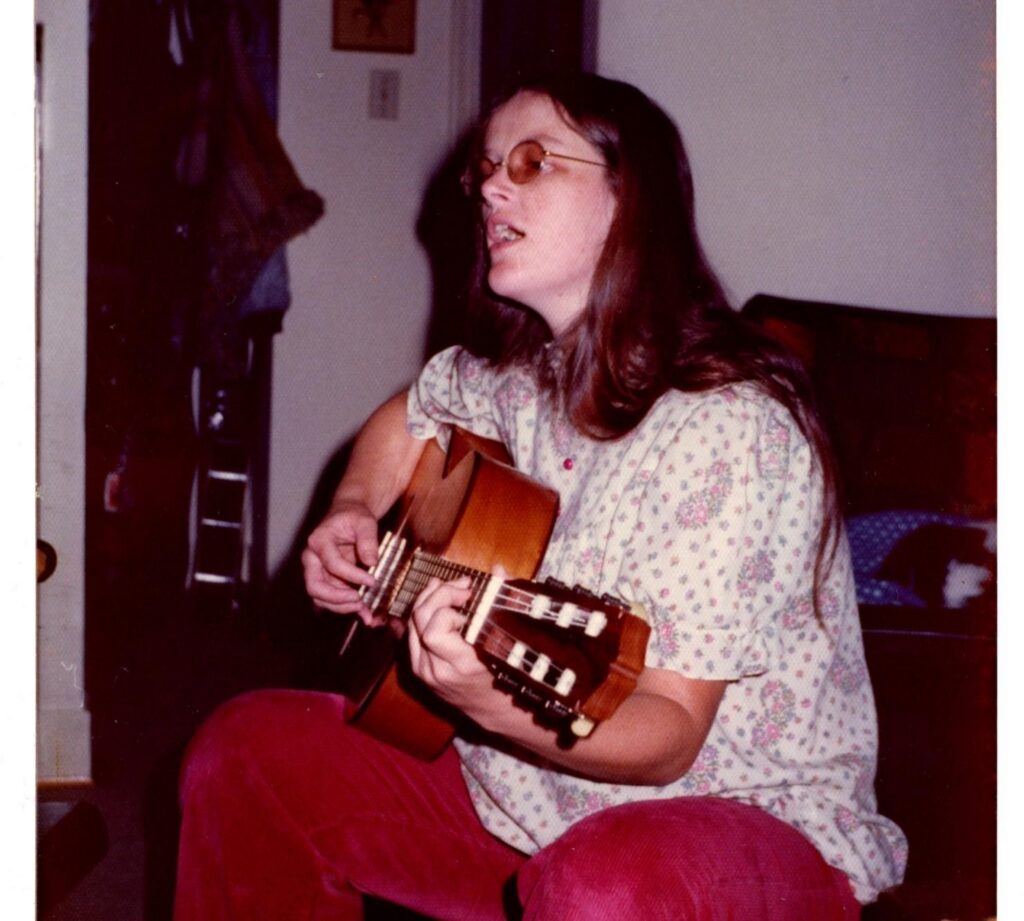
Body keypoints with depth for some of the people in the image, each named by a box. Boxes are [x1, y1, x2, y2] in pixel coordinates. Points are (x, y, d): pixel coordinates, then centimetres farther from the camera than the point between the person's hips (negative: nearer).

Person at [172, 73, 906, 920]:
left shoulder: (727, 425, -22)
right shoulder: (509, 375, 0)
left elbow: (669, 736, -24)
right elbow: (408, 420, 25)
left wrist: (499, 704, -41)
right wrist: (354, 512, 6)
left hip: (749, 814, -7)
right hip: (530, 801, 7)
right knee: (242, 750, 1)